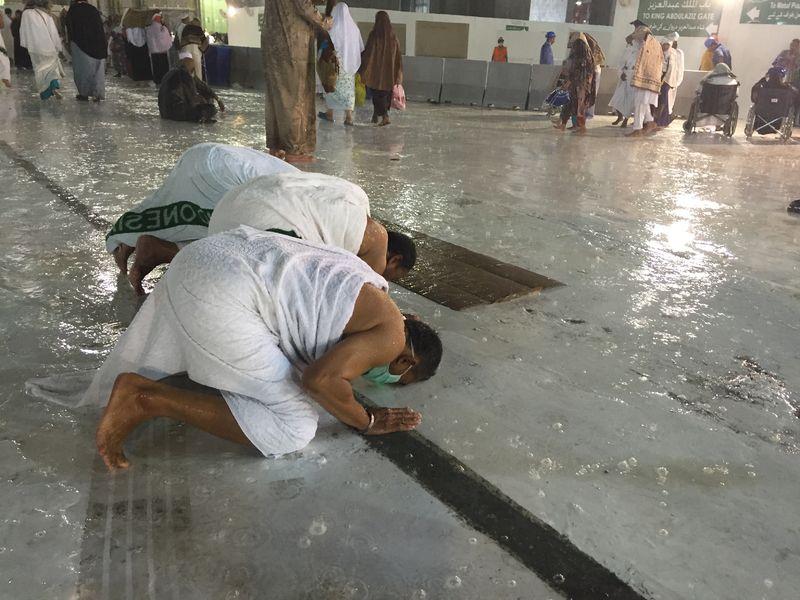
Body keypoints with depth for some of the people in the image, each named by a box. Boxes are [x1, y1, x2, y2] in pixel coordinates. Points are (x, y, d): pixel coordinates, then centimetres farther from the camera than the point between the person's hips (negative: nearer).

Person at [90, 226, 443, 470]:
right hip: (220, 296, -10)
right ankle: (149, 400, -8)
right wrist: (367, 422, 1)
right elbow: (321, 379, -15)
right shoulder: (391, 334, -3)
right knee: (293, 430, -5)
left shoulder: (369, 291, 23)